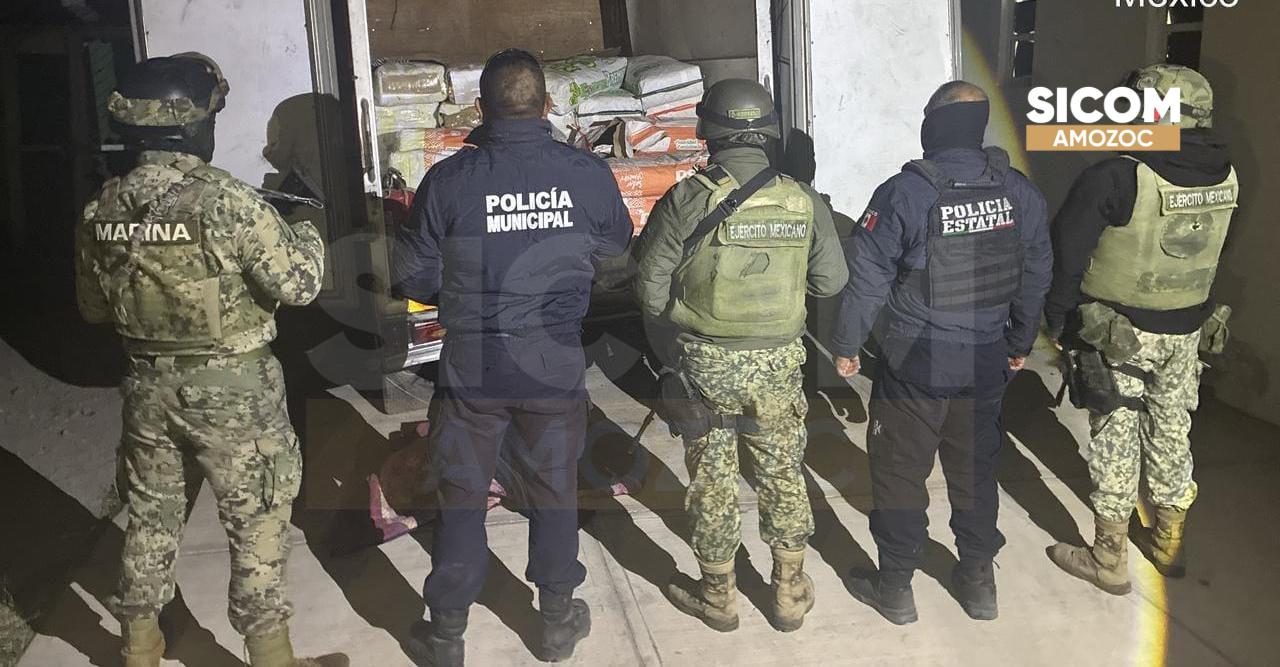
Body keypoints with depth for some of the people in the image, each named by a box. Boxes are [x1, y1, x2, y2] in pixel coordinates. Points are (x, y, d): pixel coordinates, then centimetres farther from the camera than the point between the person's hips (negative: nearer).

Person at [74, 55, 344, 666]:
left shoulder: (101, 209, 0)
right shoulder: (225, 200, -20)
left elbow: (93, 307, 10)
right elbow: (298, 284, -18)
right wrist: (306, 236, 1)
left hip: (148, 387, 6)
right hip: (229, 390, -6)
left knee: (150, 515, 20)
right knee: (256, 523, 8)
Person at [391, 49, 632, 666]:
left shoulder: (447, 179, -11)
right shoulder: (588, 173, -8)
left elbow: (413, 277, -3)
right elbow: (617, 243, 10)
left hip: (472, 362, -1)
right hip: (556, 361, 1)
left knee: (462, 498, 13)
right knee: (555, 491, 17)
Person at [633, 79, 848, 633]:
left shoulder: (687, 200, -13)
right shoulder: (804, 202, -5)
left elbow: (650, 284, -8)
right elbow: (831, 281, 2)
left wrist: (670, 349, 9)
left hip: (704, 363, -2)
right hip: (777, 364, 2)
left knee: (711, 479, 14)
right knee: (783, 475, 18)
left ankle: (717, 598, 29)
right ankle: (790, 595, 31)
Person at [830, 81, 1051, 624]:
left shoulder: (904, 193, -16)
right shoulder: (1020, 193, -1)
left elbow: (867, 279, -12)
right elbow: (1035, 277, 7)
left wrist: (846, 345, 0)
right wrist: (1020, 344, 21)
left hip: (913, 364, -4)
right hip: (986, 363, 5)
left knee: (900, 473, 9)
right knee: (975, 471, 18)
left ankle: (894, 588, 21)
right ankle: (978, 582, 31)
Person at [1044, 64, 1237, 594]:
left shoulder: (1117, 178, -22)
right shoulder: (1225, 177, -2)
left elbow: (1066, 253, -18)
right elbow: (1211, 257, 9)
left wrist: (1058, 319, -6)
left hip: (1117, 334, -5)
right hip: (1187, 331, 6)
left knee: (1115, 439, 5)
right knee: (1172, 433, 19)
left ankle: (1110, 560, 17)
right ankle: (1168, 542, 36)